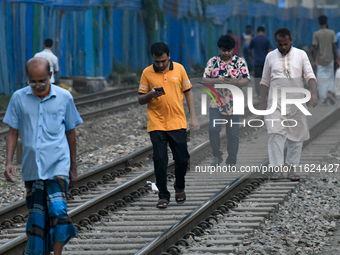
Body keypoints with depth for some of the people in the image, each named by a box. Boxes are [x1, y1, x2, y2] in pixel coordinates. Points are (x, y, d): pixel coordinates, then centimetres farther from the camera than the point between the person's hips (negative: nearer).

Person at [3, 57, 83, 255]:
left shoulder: (64, 97, 0)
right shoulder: (19, 98, 1)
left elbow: (70, 132, 9)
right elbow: (13, 132, 8)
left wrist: (73, 167, 13)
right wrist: (9, 162, -3)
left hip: (58, 165, -2)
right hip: (32, 167, 2)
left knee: (57, 209, -17)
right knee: (37, 214, 7)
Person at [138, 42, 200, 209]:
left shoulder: (179, 69, 3)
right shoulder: (147, 73, 0)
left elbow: (188, 92, 10)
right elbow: (140, 100, 4)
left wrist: (193, 117, 5)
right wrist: (150, 95, -19)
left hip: (177, 123, 1)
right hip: (156, 124, -1)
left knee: (182, 159, 3)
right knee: (160, 161, -5)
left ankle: (179, 188, 28)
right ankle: (163, 195, 6)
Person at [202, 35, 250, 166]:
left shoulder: (240, 62, 0)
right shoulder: (212, 62, 4)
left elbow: (246, 81, -5)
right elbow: (204, 80, 0)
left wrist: (234, 82, -25)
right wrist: (217, 81, -19)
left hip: (234, 104, -1)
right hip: (216, 102, 1)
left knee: (233, 134, 3)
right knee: (213, 130, -13)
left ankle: (232, 161, 16)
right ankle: (217, 156, 7)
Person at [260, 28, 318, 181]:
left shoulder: (301, 55, 5)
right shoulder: (271, 56, 8)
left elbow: (310, 75, -3)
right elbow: (265, 81, 12)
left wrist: (314, 93, -20)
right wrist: (262, 103, 7)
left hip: (296, 102, 1)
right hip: (276, 102, 0)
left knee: (296, 137, 2)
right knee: (276, 134, -13)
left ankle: (291, 170, 10)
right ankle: (278, 169, -14)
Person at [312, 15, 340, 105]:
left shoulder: (316, 34, -6)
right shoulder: (331, 33, -3)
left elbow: (315, 49, -7)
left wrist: (314, 61, -2)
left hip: (320, 60, -1)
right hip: (330, 59, 1)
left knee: (321, 80, 2)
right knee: (330, 77, 16)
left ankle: (323, 101, -1)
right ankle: (330, 92, -9)